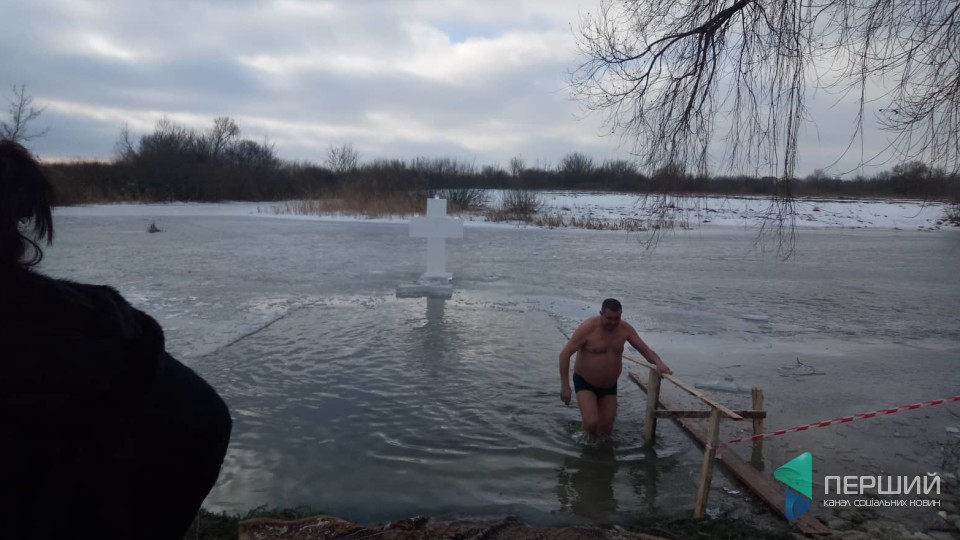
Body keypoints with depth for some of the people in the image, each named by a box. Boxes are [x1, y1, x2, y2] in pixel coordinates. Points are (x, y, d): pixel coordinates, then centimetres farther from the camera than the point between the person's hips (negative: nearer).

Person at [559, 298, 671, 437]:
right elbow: (565, 354, -19)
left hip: (610, 386, 5)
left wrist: (659, 363, -26)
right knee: (592, 423, -22)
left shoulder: (625, 329, -7)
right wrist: (565, 386, -23)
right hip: (585, 383, -4)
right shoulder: (588, 328, -21)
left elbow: (646, 350, -2)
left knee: (606, 430, 8)